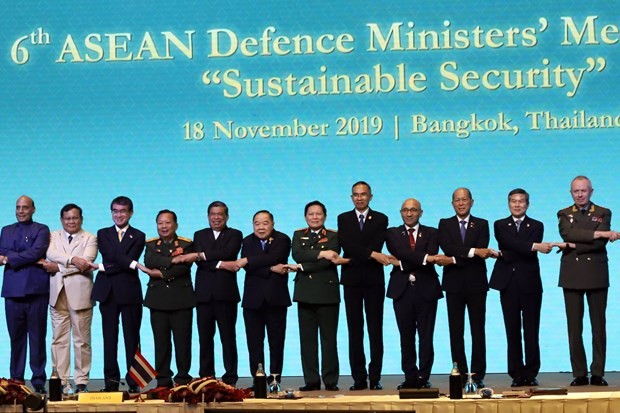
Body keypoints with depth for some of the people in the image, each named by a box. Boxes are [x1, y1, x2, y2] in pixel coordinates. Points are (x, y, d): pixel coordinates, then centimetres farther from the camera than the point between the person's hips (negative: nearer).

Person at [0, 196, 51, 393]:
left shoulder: (41, 230, 6)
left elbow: (36, 252, -10)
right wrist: (28, 259, -10)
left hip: (35, 290, -3)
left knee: (37, 337, -2)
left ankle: (38, 380, 2)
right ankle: (16, 380, 9)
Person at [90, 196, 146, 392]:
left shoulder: (138, 236, 7)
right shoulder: (103, 234, 12)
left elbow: (129, 259, -7)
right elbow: (112, 256, -5)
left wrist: (102, 267, -9)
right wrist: (135, 265, -16)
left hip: (130, 292, -2)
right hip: (108, 292, 2)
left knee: (132, 338, 0)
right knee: (109, 337, 3)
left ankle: (134, 382, 3)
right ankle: (111, 381, 7)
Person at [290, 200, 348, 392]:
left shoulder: (333, 236, 4)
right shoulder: (298, 235, 13)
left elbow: (329, 262, -11)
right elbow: (297, 254, -8)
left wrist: (302, 267, -11)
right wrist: (321, 254, -18)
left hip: (327, 293, -3)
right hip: (305, 293, 3)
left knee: (329, 338, -1)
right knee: (307, 339, 3)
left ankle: (331, 381, 3)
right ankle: (311, 381, 7)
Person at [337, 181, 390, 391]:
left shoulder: (380, 219, 7)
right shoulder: (344, 218, 9)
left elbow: (377, 245, -9)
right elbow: (347, 245, -7)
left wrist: (353, 257, -15)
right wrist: (371, 254, -19)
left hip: (373, 279, -1)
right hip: (352, 280, 1)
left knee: (375, 329, -1)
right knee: (355, 330, 2)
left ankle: (375, 378, 1)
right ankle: (359, 378, 5)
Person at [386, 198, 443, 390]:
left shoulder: (431, 233, 9)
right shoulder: (392, 233, 10)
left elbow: (431, 257, -7)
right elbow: (401, 252, -10)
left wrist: (402, 264, -11)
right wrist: (424, 258, -22)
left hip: (426, 289, -1)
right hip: (402, 290, 1)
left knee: (426, 337, -1)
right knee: (406, 337, 4)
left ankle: (424, 377, 3)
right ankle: (410, 377, 11)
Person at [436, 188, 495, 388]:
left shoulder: (481, 225, 7)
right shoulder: (444, 224, 9)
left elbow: (482, 253, -9)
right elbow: (447, 248, -10)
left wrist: (453, 260, -16)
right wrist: (473, 251, -20)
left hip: (476, 283, -1)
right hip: (454, 284, 1)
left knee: (478, 330, 0)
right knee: (456, 332, 2)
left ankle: (478, 375, 3)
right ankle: (460, 375, 6)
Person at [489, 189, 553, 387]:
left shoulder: (536, 226, 9)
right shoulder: (500, 225, 9)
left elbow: (531, 252, -8)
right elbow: (510, 244, -12)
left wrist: (507, 254, -15)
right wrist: (535, 246, -25)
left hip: (530, 285, 0)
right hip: (508, 285, 0)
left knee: (531, 332, -1)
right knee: (513, 332, 3)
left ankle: (531, 374, 6)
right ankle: (517, 375, 7)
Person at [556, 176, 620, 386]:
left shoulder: (603, 213, 7)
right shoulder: (564, 215, 10)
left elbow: (600, 244, -8)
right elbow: (568, 234, -12)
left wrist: (573, 246, -13)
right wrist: (600, 233, -17)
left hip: (596, 275, -1)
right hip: (572, 276, 1)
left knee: (598, 326, 0)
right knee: (574, 327, 0)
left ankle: (598, 373, 5)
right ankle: (579, 374, 4)